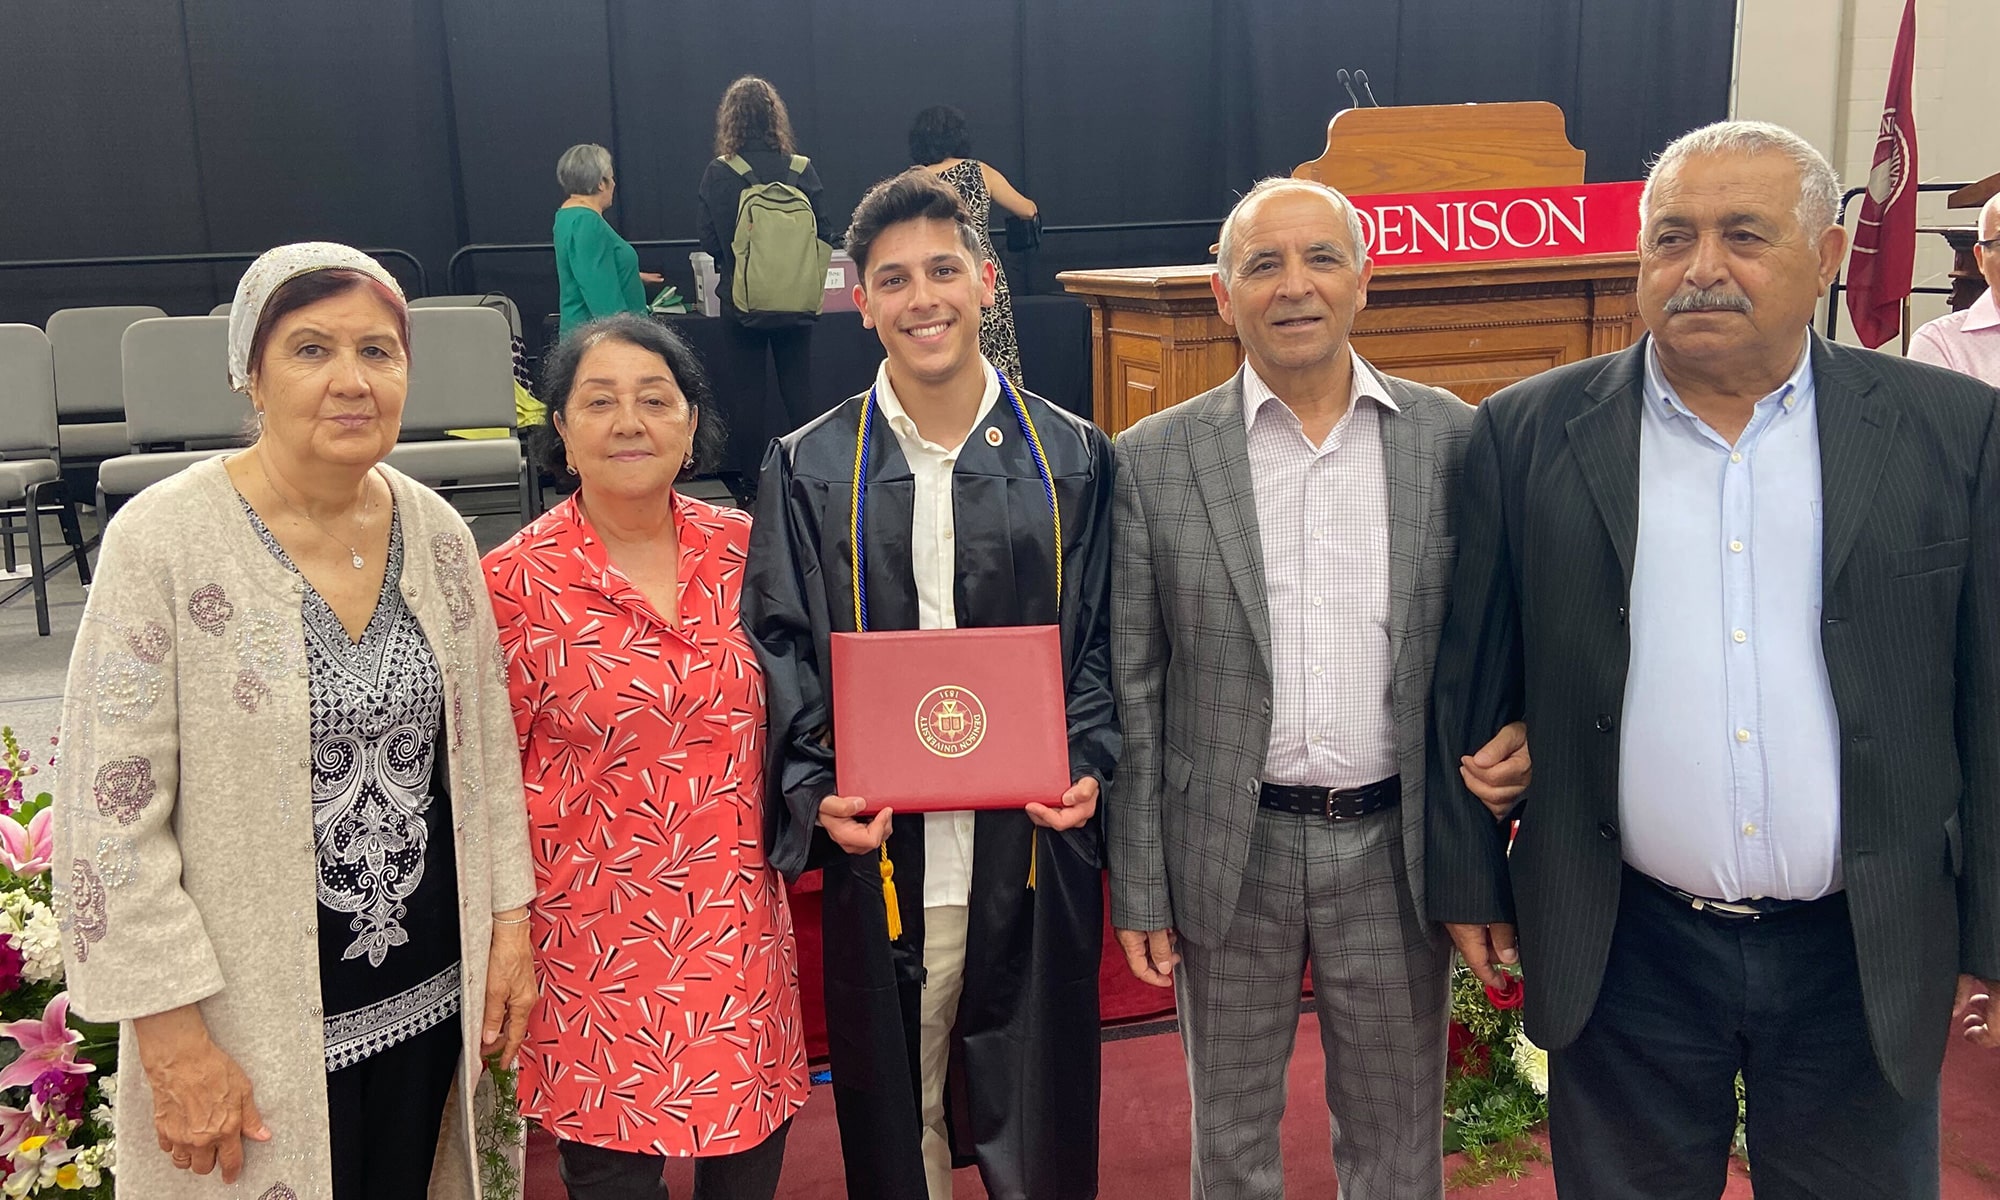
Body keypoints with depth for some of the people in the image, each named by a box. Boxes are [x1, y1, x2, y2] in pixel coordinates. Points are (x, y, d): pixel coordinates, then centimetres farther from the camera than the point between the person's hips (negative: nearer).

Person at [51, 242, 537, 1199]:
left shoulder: (436, 532, -1)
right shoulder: (163, 540, -15)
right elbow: (110, 810, -14)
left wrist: (509, 920, 6)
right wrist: (174, 1041, -14)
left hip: (429, 1000, 5)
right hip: (251, 1026, -4)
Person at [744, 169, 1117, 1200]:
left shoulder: (1071, 458, 3)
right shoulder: (809, 468, 2)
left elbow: (1099, 640, 7)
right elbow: (779, 648, 3)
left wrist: (1087, 767, -9)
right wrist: (815, 791, -11)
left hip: (1033, 851, 0)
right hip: (879, 854, 0)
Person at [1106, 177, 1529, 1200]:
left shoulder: (1450, 436, 0)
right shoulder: (1156, 459, -3)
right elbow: (1130, 688, -2)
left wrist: (1518, 732, -12)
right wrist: (1138, 885, -2)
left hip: (1394, 845, 1)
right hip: (1227, 850, 0)